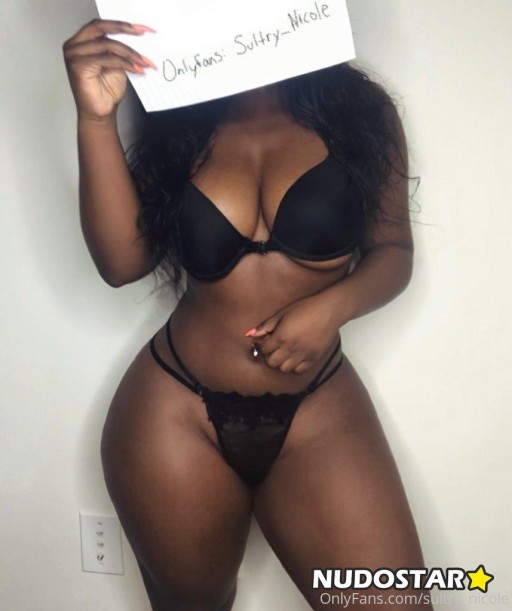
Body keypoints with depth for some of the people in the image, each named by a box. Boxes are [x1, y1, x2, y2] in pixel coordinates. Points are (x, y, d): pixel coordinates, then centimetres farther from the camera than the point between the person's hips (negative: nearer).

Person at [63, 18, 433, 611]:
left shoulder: (359, 109, -1)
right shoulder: (173, 123, 2)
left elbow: (393, 252, 3)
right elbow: (121, 262, -9)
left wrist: (334, 304, -17)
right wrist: (96, 118, -19)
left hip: (320, 411, 0)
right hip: (175, 411, 1)